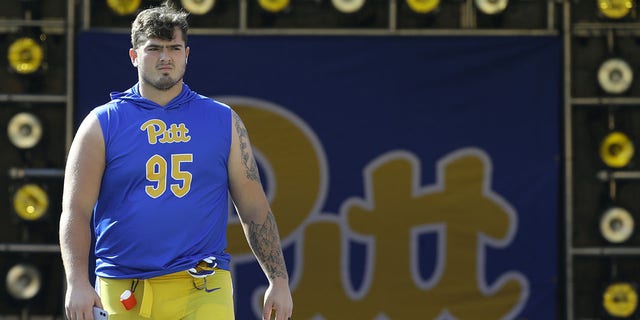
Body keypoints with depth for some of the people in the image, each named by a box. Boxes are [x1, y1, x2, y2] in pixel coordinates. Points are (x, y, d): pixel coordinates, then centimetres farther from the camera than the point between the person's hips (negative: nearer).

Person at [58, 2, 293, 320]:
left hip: (205, 290, 0)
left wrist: (279, 280, 5)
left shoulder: (223, 121, 11)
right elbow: (76, 211, -1)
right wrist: (77, 282, -14)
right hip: (124, 294, 0)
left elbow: (254, 209, 12)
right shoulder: (102, 124, 6)